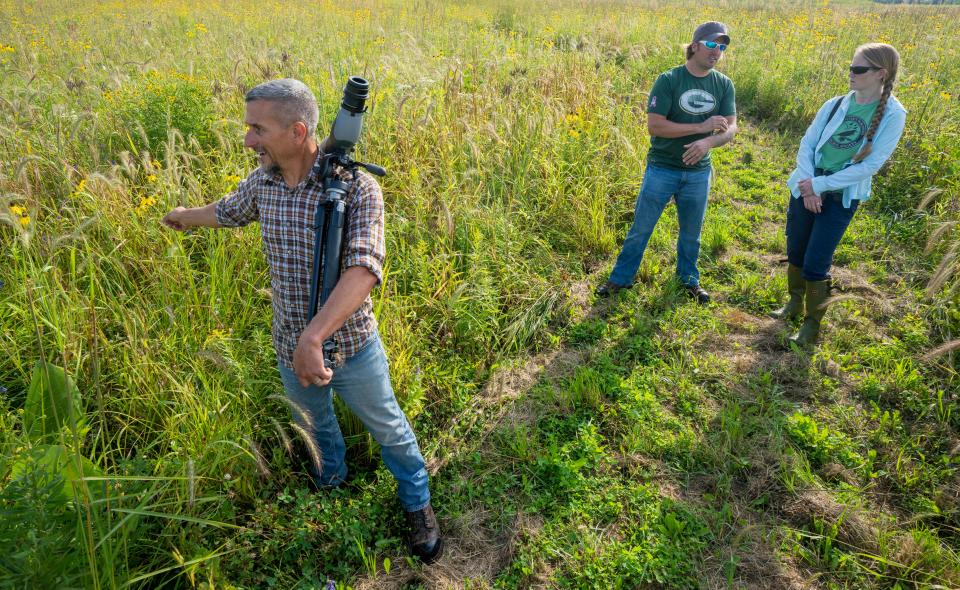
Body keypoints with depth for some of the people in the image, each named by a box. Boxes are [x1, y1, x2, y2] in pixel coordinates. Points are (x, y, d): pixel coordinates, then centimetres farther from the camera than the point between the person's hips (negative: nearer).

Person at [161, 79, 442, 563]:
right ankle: (331, 484, 60)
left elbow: (364, 270, -38)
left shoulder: (356, 187, -25)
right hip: (290, 349, 5)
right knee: (315, 427, 30)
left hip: (351, 346, -5)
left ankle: (417, 505, 42)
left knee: (389, 431, 16)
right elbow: (228, 212, 17)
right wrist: (186, 216, 37)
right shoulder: (262, 182, -7)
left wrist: (315, 335, -48)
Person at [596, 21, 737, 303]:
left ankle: (689, 278, 39)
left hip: (698, 173, 3)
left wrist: (708, 142, -27)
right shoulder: (668, 80, -12)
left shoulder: (724, 85, -1)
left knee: (691, 232, 18)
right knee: (641, 228, 7)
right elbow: (654, 126, -20)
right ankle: (621, 278, 23)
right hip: (662, 169, -3)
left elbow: (731, 128, -5)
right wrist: (701, 126, -23)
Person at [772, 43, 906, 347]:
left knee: (815, 264, -4)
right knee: (794, 253, 14)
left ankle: (813, 324, 15)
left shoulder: (892, 115, -9)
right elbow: (806, 144, 1)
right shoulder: (835, 104, 1)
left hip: (841, 198, -4)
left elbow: (871, 165, -14)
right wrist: (808, 186, -14)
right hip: (806, 189, 4)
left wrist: (820, 185, -17)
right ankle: (795, 302, 38)